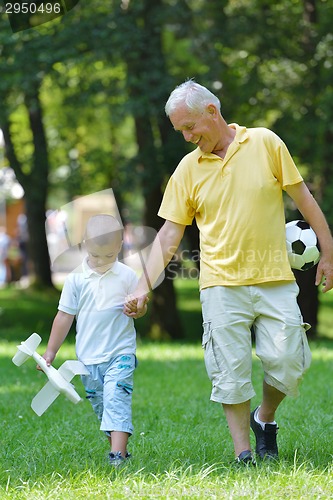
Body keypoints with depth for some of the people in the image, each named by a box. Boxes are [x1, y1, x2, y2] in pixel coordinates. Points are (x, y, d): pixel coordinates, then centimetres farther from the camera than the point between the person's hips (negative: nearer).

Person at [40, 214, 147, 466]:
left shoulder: (127, 276, -1)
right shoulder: (76, 279, 1)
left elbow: (141, 309, 9)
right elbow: (65, 316, 7)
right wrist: (51, 351, 8)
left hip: (120, 353, -3)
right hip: (88, 357, 3)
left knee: (116, 400, -16)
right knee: (100, 405, 9)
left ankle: (118, 455, -23)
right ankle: (119, 447, 20)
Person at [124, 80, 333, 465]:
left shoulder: (265, 143, 0)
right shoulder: (187, 169, 4)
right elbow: (169, 236, 4)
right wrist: (143, 287, -4)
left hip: (275, 279, 0)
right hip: (221, 285, 1)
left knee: (288, 362, -3)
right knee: (231, 372, -3)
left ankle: (264, 419, 25)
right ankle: (243, 452, 6)